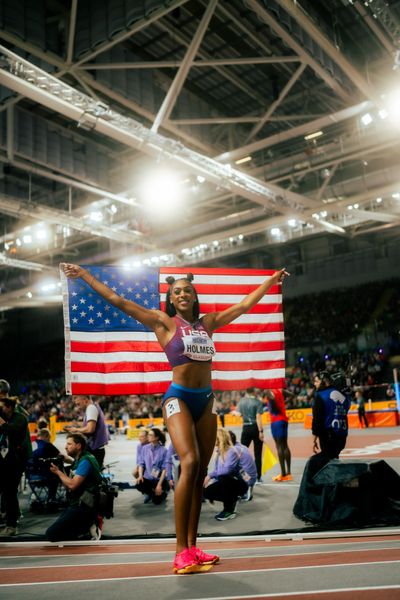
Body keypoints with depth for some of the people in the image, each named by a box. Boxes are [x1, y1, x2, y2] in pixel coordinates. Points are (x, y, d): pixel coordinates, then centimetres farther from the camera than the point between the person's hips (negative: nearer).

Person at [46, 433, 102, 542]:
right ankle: (87, 526, 8)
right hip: (76, 504, 10)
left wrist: (58, 472, -10)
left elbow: (72, 485, -24)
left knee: (51, 534, -13)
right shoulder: (79, 460, 14)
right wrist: (59, 472, -2)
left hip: (83, 507, -10)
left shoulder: (85, 461, -17)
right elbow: (68, 484, 13)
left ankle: (87, 528, -6)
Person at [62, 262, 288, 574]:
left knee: (201, 472, 5)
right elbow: (118, 301, 1)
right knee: (190, 463, -22)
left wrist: (273, 279, 28)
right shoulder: (163, 322, 3)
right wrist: (85, 274, 1)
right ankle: (181, 552, -16)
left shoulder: (208, 322, 14)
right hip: (179, 397, -5)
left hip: (206, 399, 6)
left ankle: (193, 546, 13)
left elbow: (245, 304, 22)